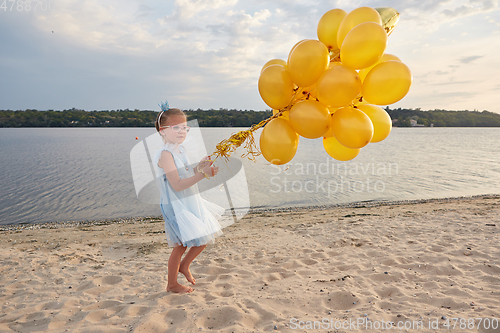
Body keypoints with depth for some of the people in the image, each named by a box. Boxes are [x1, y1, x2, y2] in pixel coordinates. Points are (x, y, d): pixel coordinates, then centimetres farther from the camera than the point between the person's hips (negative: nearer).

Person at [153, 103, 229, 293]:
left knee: (205, 238, 15)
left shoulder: (180, 149, 8)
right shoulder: (166, 154, -20)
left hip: (190, 204, 9)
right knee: (180, 247, 4)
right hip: (176, 206, -9)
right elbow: (177, 185, -28)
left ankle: (184, 266, 36)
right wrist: (202, 174, -32)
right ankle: (172, 284, 26)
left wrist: (200, 166, 1)